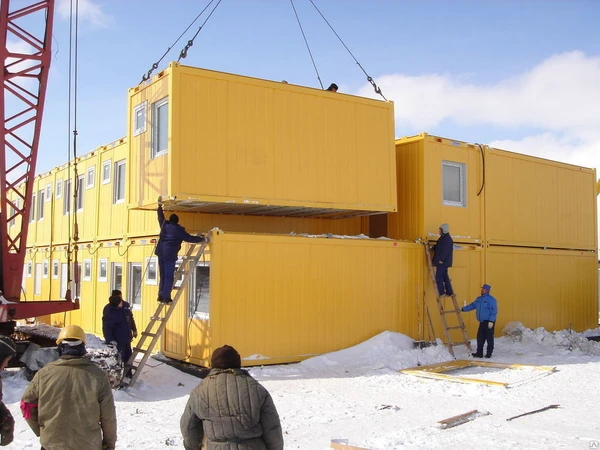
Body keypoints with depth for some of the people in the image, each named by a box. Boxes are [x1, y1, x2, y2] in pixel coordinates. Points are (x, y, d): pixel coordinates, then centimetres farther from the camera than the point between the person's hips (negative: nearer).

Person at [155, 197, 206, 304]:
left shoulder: (164, 225, 12)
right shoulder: (179, 229, -3)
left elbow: (161, 217, 29)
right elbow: (189, 238, -2)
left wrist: (160, 205, 41)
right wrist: (202, 239, 7)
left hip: (161, 252, 6)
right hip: (170, 254, -6)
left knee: (162, 276, 13)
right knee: (169, 276, -3)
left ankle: (161, 295, 13)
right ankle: (166, 297, -5)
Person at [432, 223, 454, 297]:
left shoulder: (447, 239, -14)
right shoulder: (443, 238, 17)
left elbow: (445, 250, -22)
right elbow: (438, 248, 24)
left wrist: (441, 260, -25)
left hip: (442, 262, -10)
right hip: (443, 262, 10)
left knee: (438, 276, -8)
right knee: (445, 277, 12)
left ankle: (441, 292, -6)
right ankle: (449, 292, 15)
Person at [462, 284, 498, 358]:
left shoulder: (491, 299, -11)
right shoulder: (479, 299, 13)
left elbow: (494, 311, -15)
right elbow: (472, 306, 24)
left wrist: (491, 321, -20)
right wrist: (463, 309, 21)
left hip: (489, 322, -7)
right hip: (482, 322, 7)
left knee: (489, 338, -1)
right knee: (480, 338, 6)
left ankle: (489, 353, 8)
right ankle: (479, 353, 12)